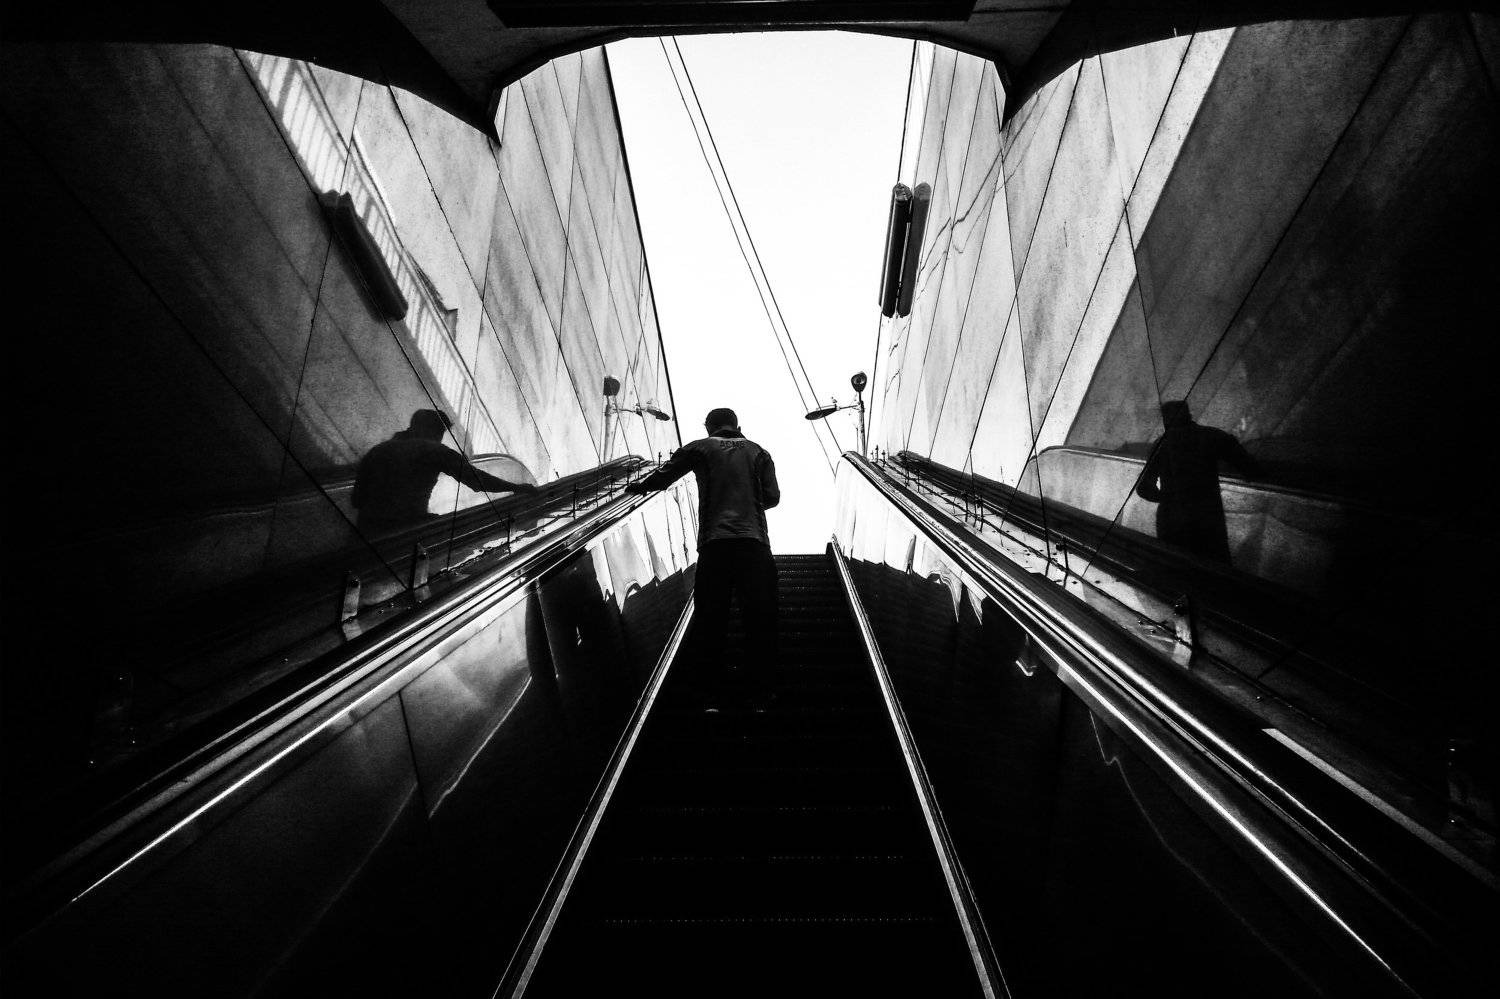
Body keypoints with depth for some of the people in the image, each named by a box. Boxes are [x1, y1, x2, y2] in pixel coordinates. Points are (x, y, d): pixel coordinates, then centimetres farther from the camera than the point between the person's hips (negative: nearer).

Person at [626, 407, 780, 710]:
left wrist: (637, 487, 31)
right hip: (755, 544, 1)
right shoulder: (758, 452, 17)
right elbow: (772, 497, 11)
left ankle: (714, 695, 10)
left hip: (714, 544, -1)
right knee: (760, 622, 5)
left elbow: (664, 476, 14)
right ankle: (761, 697, 9)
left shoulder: (699, 449, 13)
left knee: (710, 623, 6)